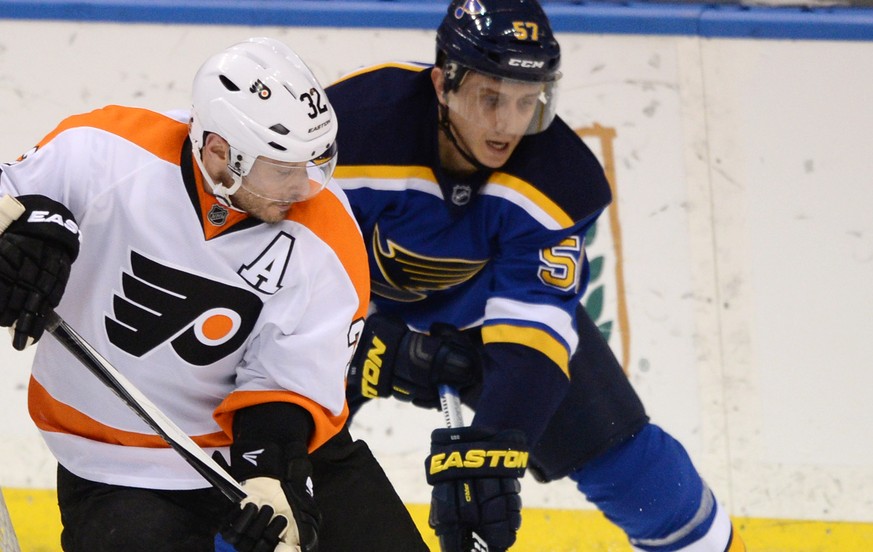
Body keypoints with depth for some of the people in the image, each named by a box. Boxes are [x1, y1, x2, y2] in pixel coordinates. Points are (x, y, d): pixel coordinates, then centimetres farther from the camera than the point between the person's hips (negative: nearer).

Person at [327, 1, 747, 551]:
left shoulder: (558, 180, -29)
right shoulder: (352, 128, -36)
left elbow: (533, 326, -35)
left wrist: (487, 453, -47)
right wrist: (371, 351, -37)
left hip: (488, 302, 2)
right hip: (356, 306, -2)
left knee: (613, 442, -1)